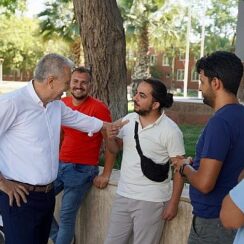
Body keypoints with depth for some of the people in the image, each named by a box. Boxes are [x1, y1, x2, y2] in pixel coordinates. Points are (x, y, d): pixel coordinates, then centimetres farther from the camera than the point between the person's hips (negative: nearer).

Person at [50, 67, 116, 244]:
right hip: (60, 165, 7)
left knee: (67, 216, -1)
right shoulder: (62, 104, 5)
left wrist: (106, 175, -12)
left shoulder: (99, 108, -14)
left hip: (82, 170, -6)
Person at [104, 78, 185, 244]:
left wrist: (173, 203, -10)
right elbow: (115, 149, 13)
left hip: (151, 201, -5)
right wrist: (110, 138, -9)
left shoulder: (171, 130, -14)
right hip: (123, 196, 6)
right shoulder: (128, 120, 2)